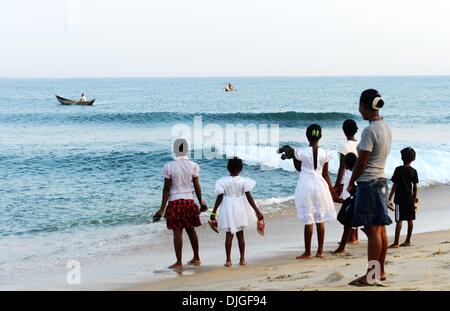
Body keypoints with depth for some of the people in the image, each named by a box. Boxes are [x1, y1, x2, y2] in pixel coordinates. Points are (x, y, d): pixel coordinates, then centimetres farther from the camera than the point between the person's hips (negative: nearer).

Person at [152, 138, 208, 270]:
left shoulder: (169, 167, -9)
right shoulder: (193, 166, -2)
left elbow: (166, 189, -8)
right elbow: (197, 187, 2)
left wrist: (162, 208, -3)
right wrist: (201, 202, 16)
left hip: (174, 201, -3)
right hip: (189, 201, 3)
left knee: (177, 232, 1)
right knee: (191, 230, 16)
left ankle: (179, 263, 5)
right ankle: (196, 258, 26)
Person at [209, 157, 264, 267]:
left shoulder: (223, 181, -6)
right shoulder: (244, 181, -7)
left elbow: (219, 198, -6)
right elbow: (249, 197, -10)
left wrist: (214, 212, 1)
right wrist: (257, 211, -6)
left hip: (228, 209, 0)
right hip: (240, 208, 0)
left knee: (229, 234, 5)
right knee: (240, 234, 11)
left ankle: (228, 260, 2)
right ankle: (242, 259, 14)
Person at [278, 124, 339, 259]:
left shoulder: (301, 152, -9)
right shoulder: (324, 153, -3)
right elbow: (326, 175, 3)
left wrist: (291, 155, 20)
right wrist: (332, 191, 13)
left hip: (305, 187, -2)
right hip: (320, 186, 3)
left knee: (308, 221, 0)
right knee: (320, 220, 10)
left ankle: (307, 252, 5)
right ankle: (320, 251, 15)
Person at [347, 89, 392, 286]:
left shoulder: (370, 131, -18)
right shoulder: (385, 127, 9)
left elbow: (361, 162, -16)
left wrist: (351, 183, -3)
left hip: (368, 183, -9)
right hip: (381, 181, 9)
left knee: (372, 230, -5)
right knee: (380, 229, 13)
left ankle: (371, 275, -1)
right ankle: (380, 271, 20)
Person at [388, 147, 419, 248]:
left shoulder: (398, 169, -9)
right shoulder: (414, 171, 3)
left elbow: (395, 185, -9)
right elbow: (415, 187, 5)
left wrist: (390, 197, -2)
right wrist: (414, 199, 14)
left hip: (400, 198, -5)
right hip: (410, 198, 5)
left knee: (399, 220, -7)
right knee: (410, 219, 10)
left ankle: (396, 243, -9)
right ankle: (408, 241, 17)